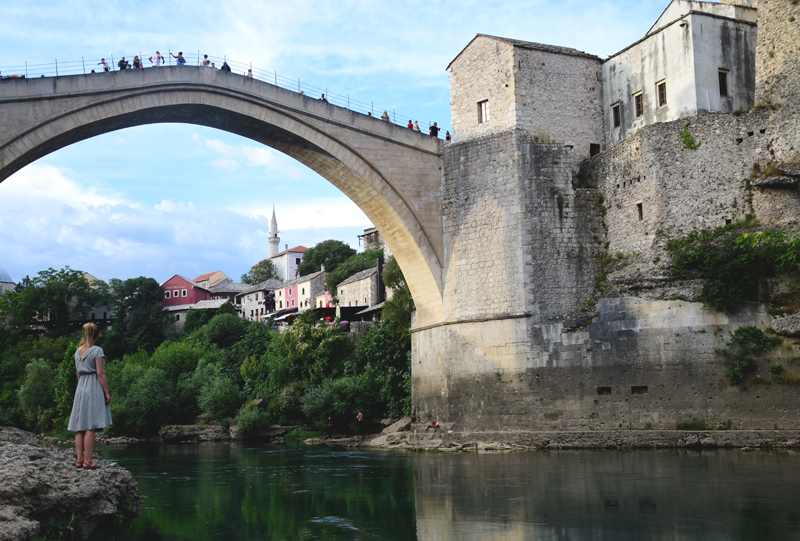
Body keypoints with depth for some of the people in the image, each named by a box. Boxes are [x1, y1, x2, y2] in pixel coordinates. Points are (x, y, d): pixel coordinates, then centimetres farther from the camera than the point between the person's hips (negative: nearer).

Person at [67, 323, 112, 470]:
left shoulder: (78, 351, 12)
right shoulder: (97, 350, -9)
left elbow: (78, 373, 17)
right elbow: (100, 373, -12)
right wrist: (107, 393, -8)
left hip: (80, 388, 7)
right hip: (94, 389, -7)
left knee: (80, 427, 7)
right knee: (90, 427, -7)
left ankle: (80, 459, 9)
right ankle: (87, 460, -8)